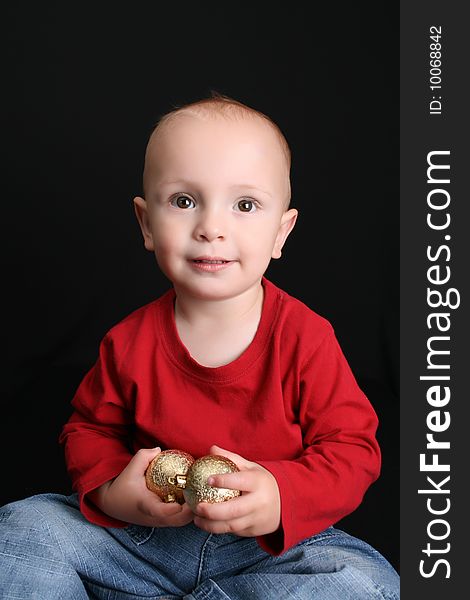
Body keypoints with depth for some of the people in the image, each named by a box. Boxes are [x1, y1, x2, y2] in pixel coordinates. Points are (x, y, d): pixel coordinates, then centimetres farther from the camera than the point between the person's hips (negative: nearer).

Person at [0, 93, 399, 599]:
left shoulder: (305, 337, -15)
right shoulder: (130, 342, -7)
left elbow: (353, 448, -11)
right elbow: (90, 429, 8)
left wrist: (283, 497, -30)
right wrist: (109, 491, -14)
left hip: (274, 545, 0)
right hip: (145, 536, 1)